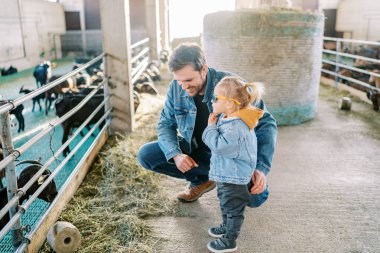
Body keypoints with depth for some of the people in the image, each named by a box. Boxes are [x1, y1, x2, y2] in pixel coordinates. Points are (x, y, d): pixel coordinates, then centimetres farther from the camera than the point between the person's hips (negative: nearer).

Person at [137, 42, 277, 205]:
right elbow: (165, 124, -2)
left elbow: (266, 123, -21)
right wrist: (176, 155, -22)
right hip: (196, 152, 4)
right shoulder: (176, 87, -13)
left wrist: (261, 168, -33)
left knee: (255, 198, -30)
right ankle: (201, 179, 7)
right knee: (145, 155, -12)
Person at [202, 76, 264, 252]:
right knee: (225, 203, 28)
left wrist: (211, 126, -23)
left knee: (233, 208, 6)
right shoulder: (224, 118, 3)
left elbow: (218, 145, -33)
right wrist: (213, 125, 0)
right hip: (225, 173, 10)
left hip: (234, 177, -10)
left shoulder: (236, 126, -30)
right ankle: (227, 226, 49)